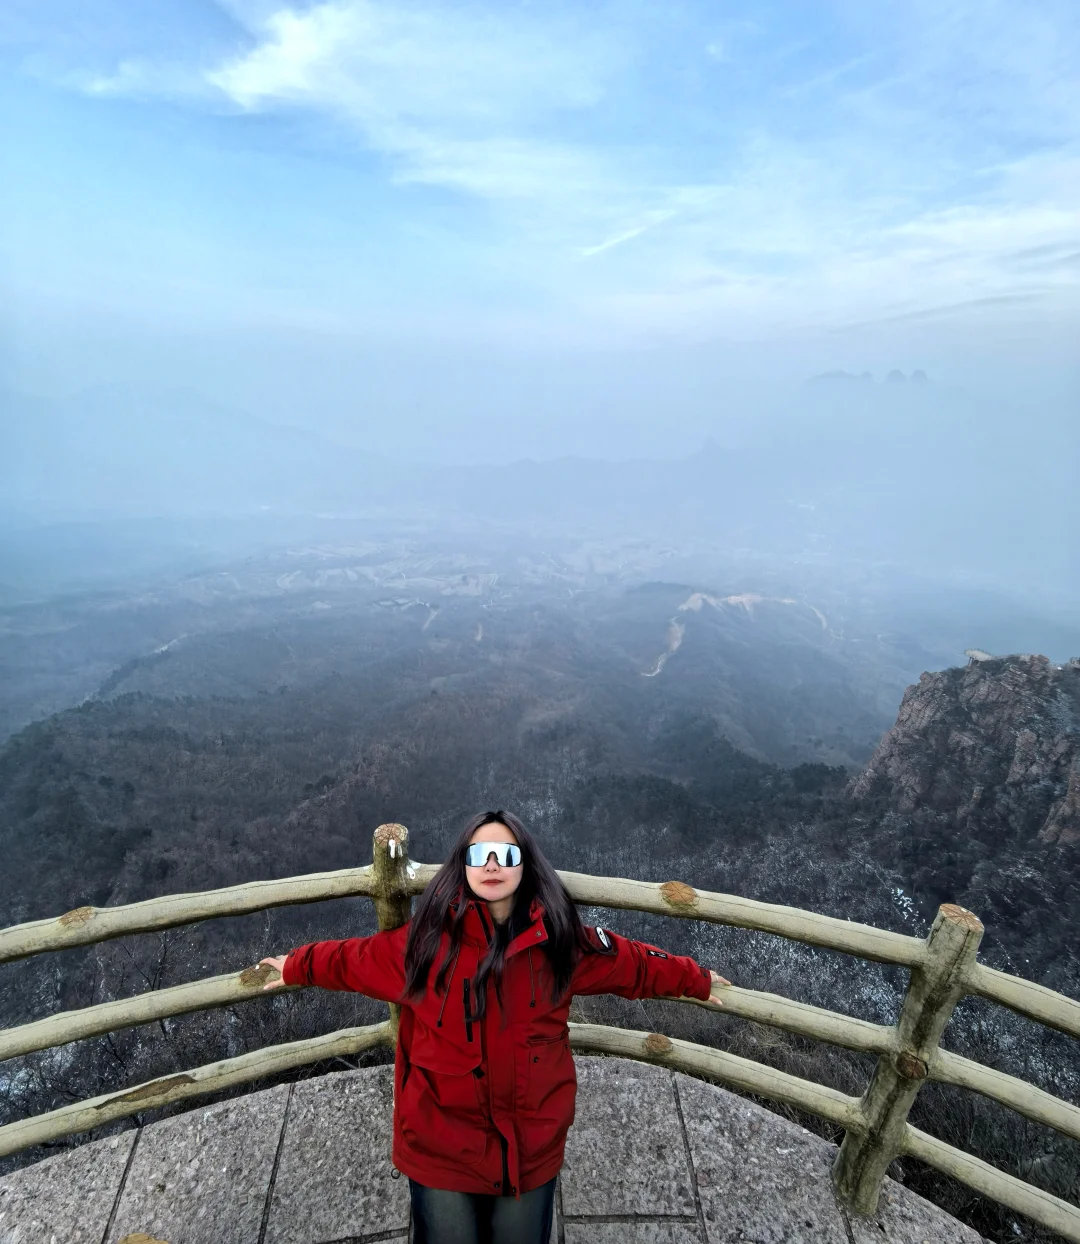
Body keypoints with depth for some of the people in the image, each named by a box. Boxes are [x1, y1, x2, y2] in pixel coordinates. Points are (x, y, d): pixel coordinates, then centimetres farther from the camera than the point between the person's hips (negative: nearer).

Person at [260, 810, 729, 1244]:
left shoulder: (559, 941, -9)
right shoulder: (427, 937, -12)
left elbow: (634, 964, 5)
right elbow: (352, 959, 4)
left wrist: (695, 981, 14)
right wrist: (296, 967, 16)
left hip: (531, 1148, 1)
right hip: (440, 1146, -1)